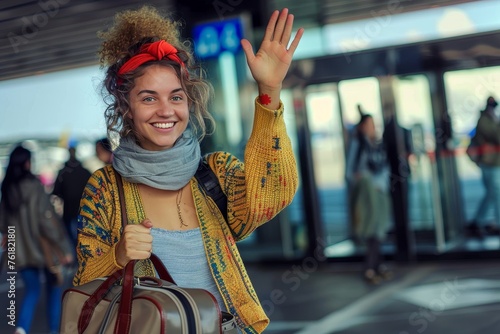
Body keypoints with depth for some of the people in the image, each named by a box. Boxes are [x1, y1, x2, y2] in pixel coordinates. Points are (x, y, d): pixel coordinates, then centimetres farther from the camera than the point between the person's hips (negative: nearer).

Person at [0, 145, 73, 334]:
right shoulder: (34, 186, -16)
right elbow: (48, 220, -18)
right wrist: (63, 247, -14)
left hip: (19, 249, 5)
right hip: (41, 247, -5)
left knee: (32, 289, 12)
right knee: (54, 286, 14)